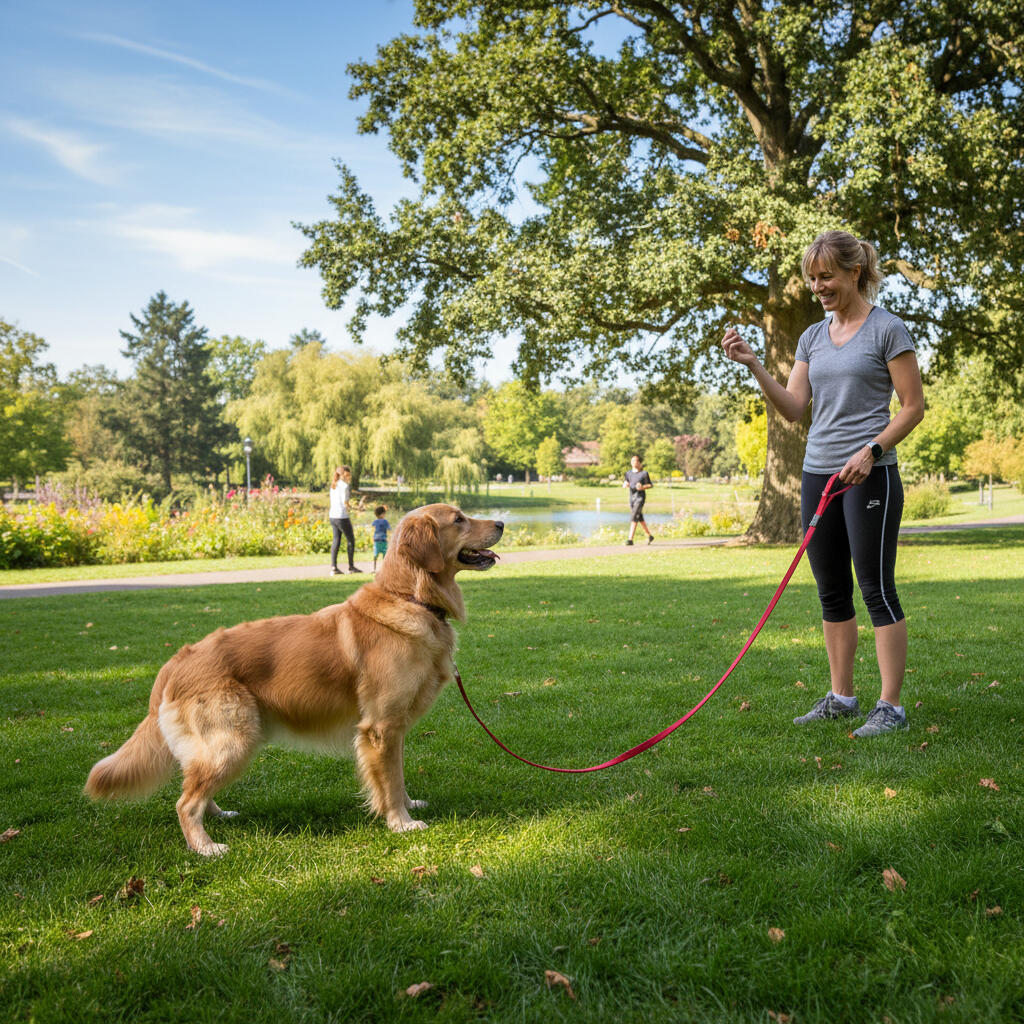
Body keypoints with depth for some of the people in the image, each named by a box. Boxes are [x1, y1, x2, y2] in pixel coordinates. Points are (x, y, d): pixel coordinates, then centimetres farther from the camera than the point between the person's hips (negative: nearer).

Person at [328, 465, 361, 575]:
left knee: (336, 540, 8)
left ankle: (333, 567, 2)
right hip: (342, 516, -8)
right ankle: (351, 566, 8)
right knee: (351, 540, 5)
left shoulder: (333, 485, 13)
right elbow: (345, 502, -14)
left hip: (332, 515, 8)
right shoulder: (345, 485, -11)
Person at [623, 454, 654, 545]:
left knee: (633, 517, -16)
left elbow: (650, 485, 1)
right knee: (640, 518, 15)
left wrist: (643, 487, -18)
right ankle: (650, 536, 31)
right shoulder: (628, 473, 9)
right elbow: (624, 484, 16)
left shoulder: (644, 473, -5)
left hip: (640, 497, -6)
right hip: (632, 497, 6)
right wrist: (625, 484, -8)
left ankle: (630, 539, -18)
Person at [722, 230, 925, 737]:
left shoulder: (888, 330, -3)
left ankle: (891, 705, 2)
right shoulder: (813, 337, 14)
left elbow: (913, 407, -5)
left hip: (869, 475, -6)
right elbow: (793, 408, 7)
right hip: (818, 473, 6)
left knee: (877, 588, -5)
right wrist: (753, 364, -5)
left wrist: (870, 451, -17)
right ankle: (841, 697, 21)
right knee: (832, 592, 10)